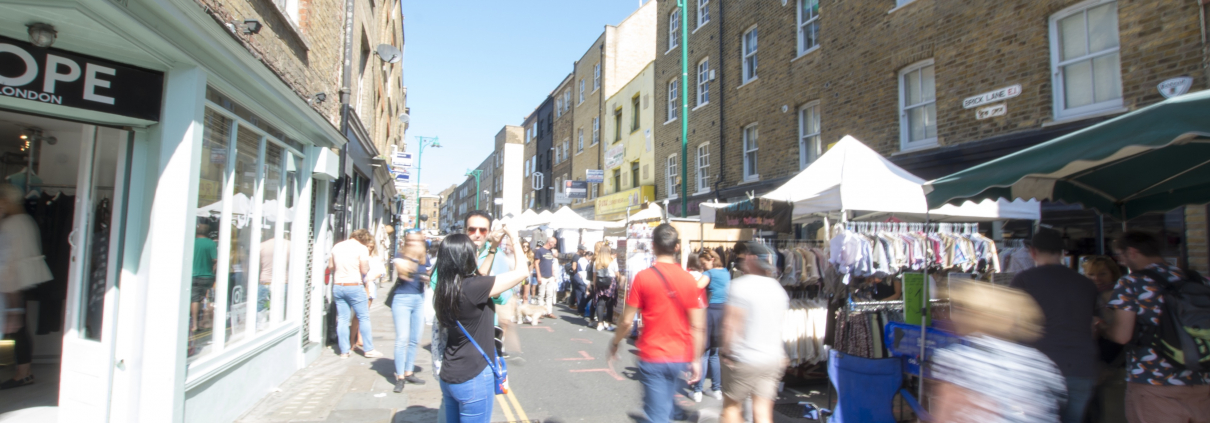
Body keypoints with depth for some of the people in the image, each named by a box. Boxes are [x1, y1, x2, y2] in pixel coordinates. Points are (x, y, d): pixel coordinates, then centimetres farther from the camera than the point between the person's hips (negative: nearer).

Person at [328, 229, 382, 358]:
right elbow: (364, 270, -8)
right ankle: (368, 349, 9)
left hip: (338, 286, 5)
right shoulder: (362, 248, -8)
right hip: (354, 287, -5)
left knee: (342, 319, 9)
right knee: (364, 317, 5)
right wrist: (367, 259, 7)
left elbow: (330, 266, 15)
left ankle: (344, 351, 13)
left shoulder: (337, 246, 9)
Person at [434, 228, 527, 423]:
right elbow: (520, 272, -16)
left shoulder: (444, 289, 0)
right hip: (473, 378, -8)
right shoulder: (473, 287, -22)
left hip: (449, 376, 8)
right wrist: (515, 239, -2)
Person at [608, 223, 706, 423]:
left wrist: (614, 343, 7)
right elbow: (698, 326, -5)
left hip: (652, 356, -4)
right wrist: (696, 360, 5)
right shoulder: (689, 279, -4)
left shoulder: (643, 277, -12)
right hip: (680, 357, 4)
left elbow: (627, 321, -9)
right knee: (666, 401, 26)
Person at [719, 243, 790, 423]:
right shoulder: (778, 288, 7)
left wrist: (726, 351, -7)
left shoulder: (740, 285, -15)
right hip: (773, 359, 6)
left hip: (744, 359, -6)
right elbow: (779, 325, 15)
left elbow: (730, 324, -18)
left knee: (732, 406, 12)